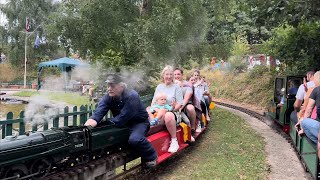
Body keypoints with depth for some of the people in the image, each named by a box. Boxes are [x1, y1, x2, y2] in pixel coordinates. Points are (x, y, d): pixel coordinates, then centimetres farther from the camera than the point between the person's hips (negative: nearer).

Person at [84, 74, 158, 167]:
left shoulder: (132, 96, -27)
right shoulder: (107, 97, -9)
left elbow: (122, 118, -31)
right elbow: (99, 112, -25)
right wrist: (93, 120, -47)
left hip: (139, 122, -6)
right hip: (122, 124, 7)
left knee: (135, 139, -34)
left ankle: (151, 157, -7)